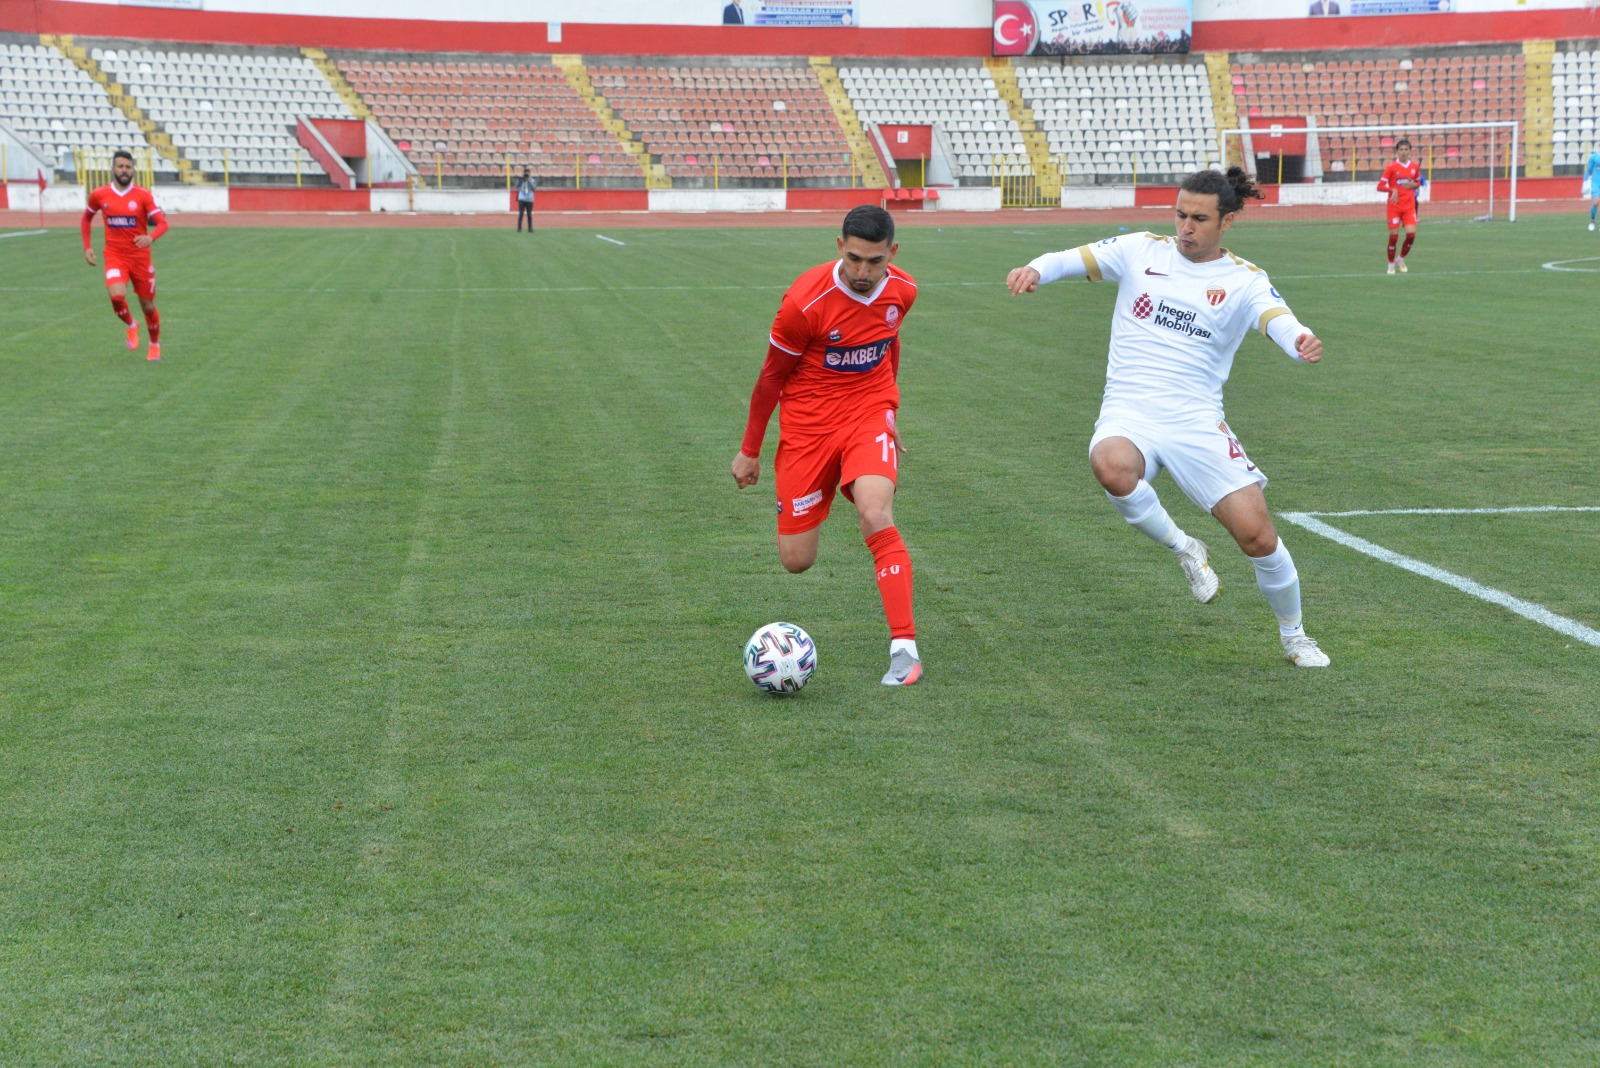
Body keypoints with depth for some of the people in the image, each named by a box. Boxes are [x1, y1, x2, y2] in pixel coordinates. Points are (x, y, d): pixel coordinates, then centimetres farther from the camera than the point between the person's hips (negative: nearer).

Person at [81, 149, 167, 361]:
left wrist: (151, 237, -32)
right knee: (117, 296, -25)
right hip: (115, 257, 0)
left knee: (148, 306, 8)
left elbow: (162, 223, -12)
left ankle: (155, 344, 34)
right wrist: (87, 247, 11)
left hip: (140, 258, 0)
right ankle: (131, 326, 8)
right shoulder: (99, 195, 1)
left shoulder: (143, 196, -5)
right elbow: (86, 219, 19)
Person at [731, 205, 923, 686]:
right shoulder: (806, 301, -21)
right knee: (796, 561, 0)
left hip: (869, 415, 2)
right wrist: (750, 451, 2)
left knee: (876, 515, -27)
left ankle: (905, 649, -26)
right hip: (808, 422, -1)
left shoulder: (901, 291, -7)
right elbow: (771, 377, -6)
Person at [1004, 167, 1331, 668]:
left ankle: (1293, 634, 24)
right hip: (1129, 414, 0)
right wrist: (1036, 269, -22)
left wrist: (1300, 340, -43)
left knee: (1258, 536, -6)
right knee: (1112, 467, -37)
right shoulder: (1141, 251, 6)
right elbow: (1074, 259, 2)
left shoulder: (1244, 280, 1)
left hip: (1197, 421, 0)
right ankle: (1184, 549, -8)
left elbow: (1277, 317, -18)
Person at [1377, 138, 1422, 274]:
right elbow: (1380, 186, -7)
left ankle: (1401, 259, 13)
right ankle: (1391, 264, 13)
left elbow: (1418, 183, 19)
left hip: (1409, 206, 3)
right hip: (1394, 206, -3)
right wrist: (1393, 190, -24)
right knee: (1394, 236, -3)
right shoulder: (1391, 167, -6)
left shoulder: (1415, 166, 5)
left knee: (1411, 234, -10)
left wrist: (1414, 185, -5)